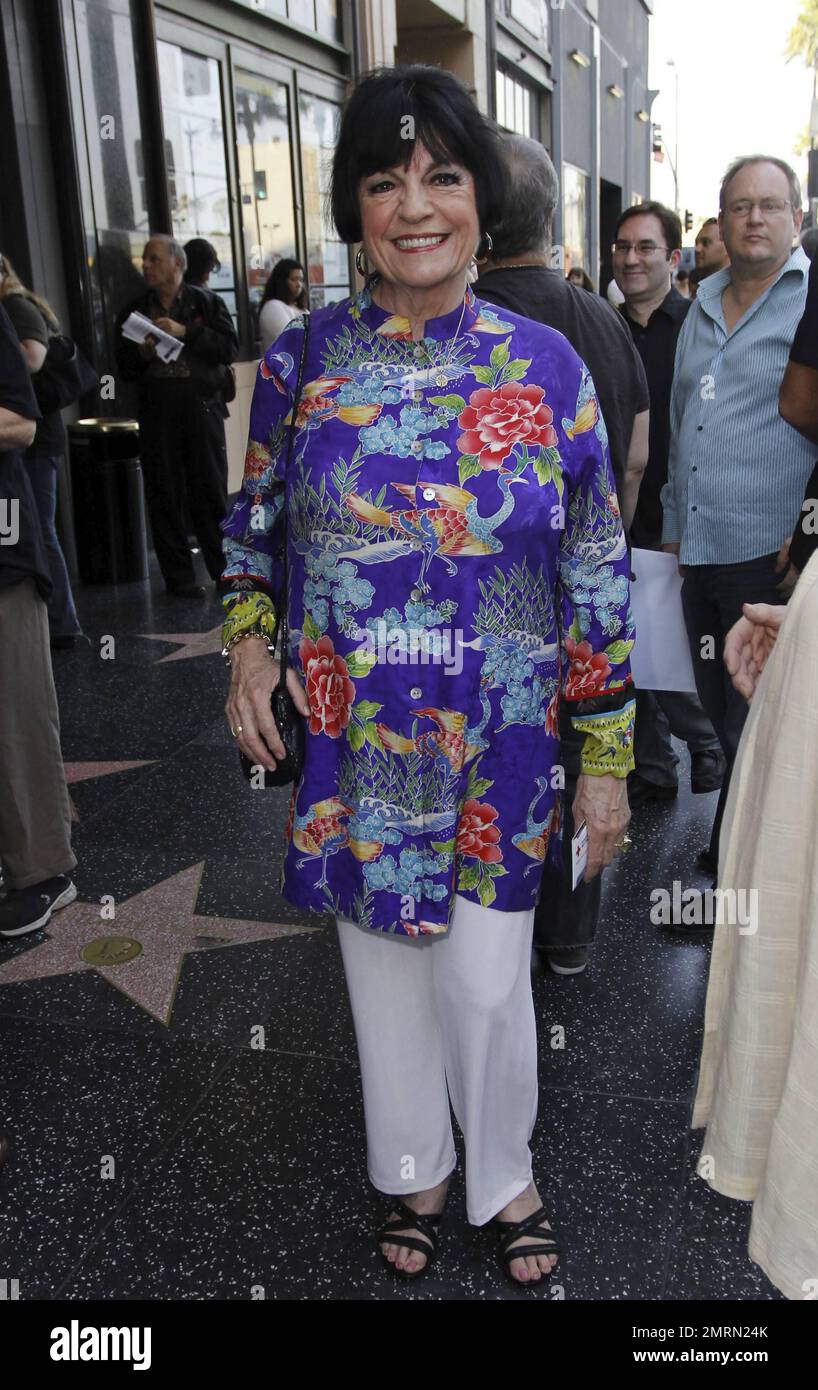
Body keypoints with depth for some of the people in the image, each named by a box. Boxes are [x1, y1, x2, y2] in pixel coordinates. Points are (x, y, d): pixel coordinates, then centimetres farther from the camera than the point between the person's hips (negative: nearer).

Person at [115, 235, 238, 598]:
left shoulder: (206, 302, 8)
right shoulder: (134, 311, 15)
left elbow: (230, 348, -6)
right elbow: (125, 369, 13)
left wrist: (185, 332, -13)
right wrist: (142, 353, -8)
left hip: (202, 407, -2)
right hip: (156, 412, 2)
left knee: (211, 491, -2)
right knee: (165, 496, 1)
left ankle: (226, 570, 8)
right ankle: (179, 577, 8)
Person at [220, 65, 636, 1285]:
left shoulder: (544, 364, -6)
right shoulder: (301, 361, -3)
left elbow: (597, 569, -3)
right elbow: (254, 522, 11)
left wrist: (608, 755, -2)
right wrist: (248, 640, -7)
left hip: (498, 750, -1)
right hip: (350, 747, 2)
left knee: (486, 983, 8)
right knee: (385, 970, 17)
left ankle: (503, 1173, 41)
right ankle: (416, 1166, 45)